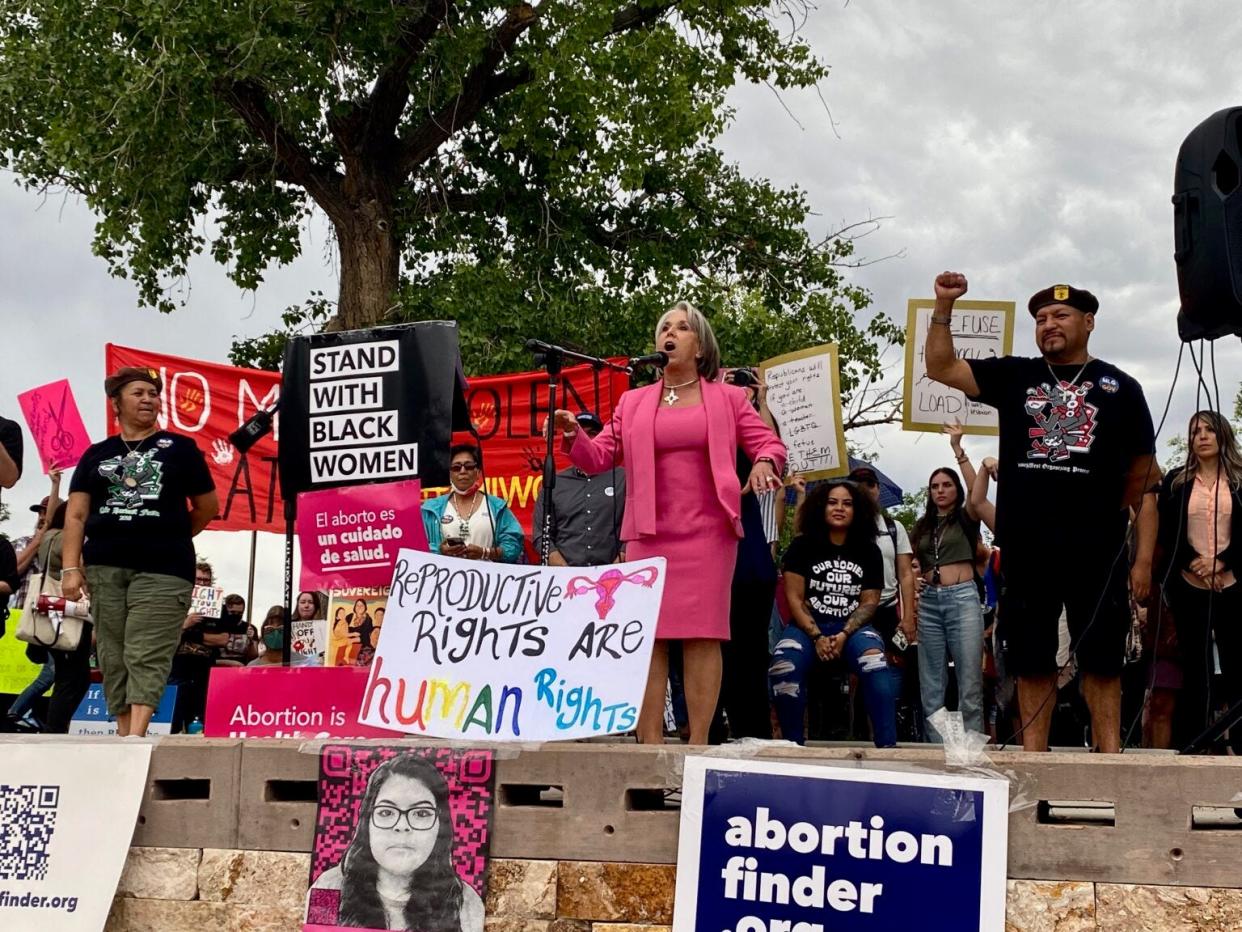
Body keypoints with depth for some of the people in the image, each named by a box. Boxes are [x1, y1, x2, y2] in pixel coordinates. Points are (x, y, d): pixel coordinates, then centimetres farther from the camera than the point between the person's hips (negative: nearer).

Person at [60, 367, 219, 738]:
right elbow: (76, 515, 8)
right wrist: (71, 568, -2)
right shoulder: (96, 455, 14)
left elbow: (208, 507, 14)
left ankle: (135, 737, -22)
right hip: (104, 568, 3)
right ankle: (124, 736, 7)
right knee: (113, 658, 3)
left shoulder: (180, 448, 9)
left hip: (163, 570, -3)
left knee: (147, 657, -13)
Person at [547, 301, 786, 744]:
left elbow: (770, 443, 10)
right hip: (649, 533, 2)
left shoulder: (727, 398, 12)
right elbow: (599, 457, 13)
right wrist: (573, 435, -7)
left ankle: (698, 744, -4)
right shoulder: (633, 402, 16)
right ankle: (650, 745, 1)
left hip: (707, 533, -2)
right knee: (647, 635, -2)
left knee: (702, 634, -6)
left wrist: (763, 463, -13)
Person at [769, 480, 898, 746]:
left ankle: (886, 747, -33)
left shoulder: (869, 552, 8)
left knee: (875, 662, -34)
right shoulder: (802, 547, 4)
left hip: (853, 627, 1)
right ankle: (793, 745, -20)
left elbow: (869, 602, 4)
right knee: (783, 667, -33)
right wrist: (817, 637, -14)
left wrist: (844, 635, -13)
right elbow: (794, 598, -1)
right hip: (808, 626, -1)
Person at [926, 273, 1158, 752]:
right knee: (1031, 661, 6)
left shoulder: (1120, 388, 7)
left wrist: (1144, 558, -2)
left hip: (1098, 552, -2)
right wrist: (944, 307, -4)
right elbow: (940, 368, 9)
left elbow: (1143, 483, 5)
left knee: (1102, 660, 2)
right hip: (1027, 551, 2)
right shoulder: (1013, 376, 12)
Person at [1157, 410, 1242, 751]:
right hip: (1188, 587, 1)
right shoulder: (1175, 482, 8)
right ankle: (1191, 744, 6)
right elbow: (1166, 533, 2)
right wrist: (1194, 564, -11)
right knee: (1194, 665, 4)